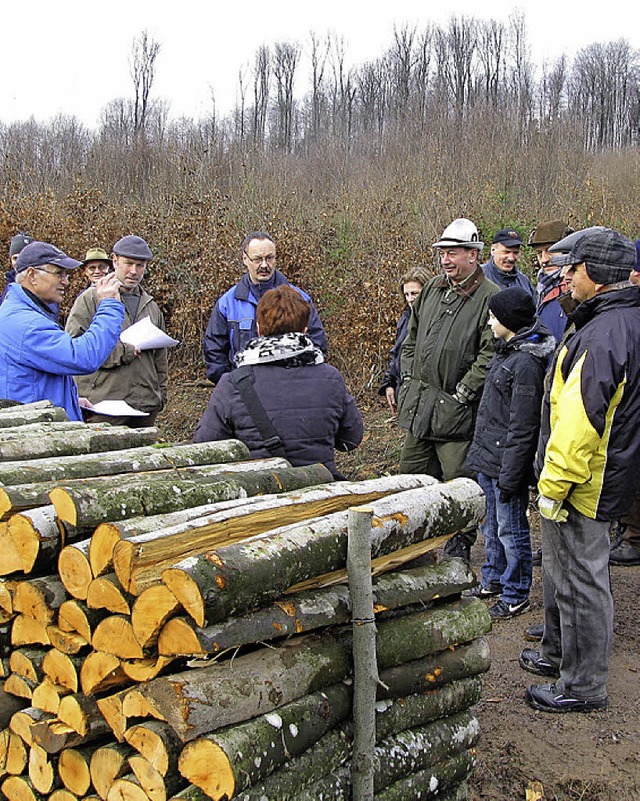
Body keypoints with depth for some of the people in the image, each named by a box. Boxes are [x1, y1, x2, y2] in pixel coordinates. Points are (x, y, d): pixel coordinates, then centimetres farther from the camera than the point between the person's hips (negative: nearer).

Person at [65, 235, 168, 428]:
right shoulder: (90, 299, 1)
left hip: (146, 405, 6)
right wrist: (121, 352, -13)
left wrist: (161, 393, 19)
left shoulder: (151, 306, 21)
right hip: (103, 404, -5)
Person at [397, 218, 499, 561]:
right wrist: (409, 378, 12)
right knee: (413, 475, 15)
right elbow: (412, 338, 20)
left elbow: (490, 355, -16)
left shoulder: (491, 297, -10)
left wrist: (462, 394, -17)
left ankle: (459, 549, 15)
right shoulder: (432, 288, 12)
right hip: (418, 403, 7)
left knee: (458, 481, 0)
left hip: (456, 407, -7)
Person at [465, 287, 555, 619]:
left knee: (511, 530, 5)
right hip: (488, 458, 10)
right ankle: (494, 580, 38)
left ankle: (516, 595, 19)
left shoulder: (526, 362, -22)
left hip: (506, 463, -10)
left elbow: (522, 427, -22)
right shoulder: (506, 350, 9)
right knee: (491, 525, 22)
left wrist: (509, 476, -20)